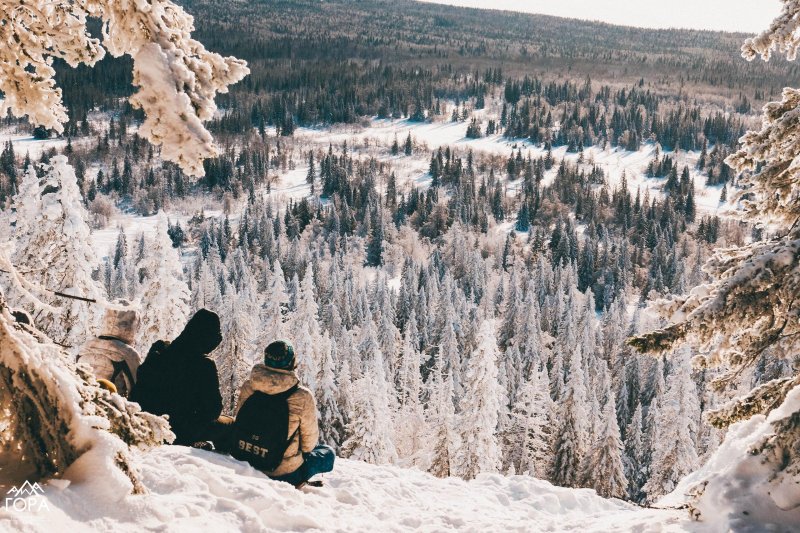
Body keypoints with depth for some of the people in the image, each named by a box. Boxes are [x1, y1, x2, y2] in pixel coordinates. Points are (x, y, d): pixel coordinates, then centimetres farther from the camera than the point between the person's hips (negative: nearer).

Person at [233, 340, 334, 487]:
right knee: (327, 453, 21)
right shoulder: (303, 397, -20)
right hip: (285, 473, -6)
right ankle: (295, 482, 5)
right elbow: (309, 443, -7)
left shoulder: (248, 387, -9)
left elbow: (240, 423, 6)